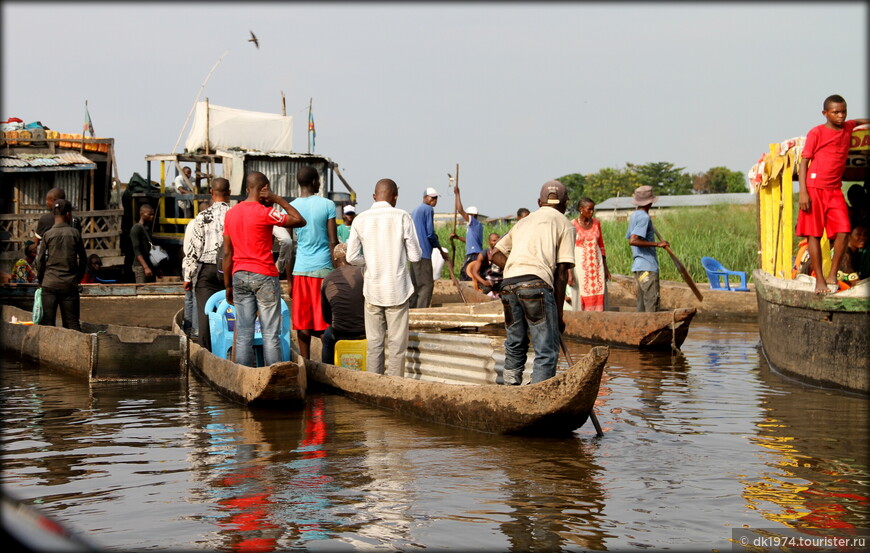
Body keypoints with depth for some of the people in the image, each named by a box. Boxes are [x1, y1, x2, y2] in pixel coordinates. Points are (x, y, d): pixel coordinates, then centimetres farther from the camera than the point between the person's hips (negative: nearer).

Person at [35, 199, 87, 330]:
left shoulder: (48, 234, 0)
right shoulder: (75, 233, 1)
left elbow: (40, 260, 1)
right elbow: (83, 259, 5)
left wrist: (40, 280, 14)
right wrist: (78, 278, 17)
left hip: (50, 284, 0)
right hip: (70, 284, 1)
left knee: (48, 321, 2)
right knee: (72, 322, 4)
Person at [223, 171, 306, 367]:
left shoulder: (230, 213, 8)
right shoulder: (265, 213, -11)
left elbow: (227, 253, 9)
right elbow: (300, 221, -5)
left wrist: (228, 285, 14)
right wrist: (278, 199, -1)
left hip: (239, 277, 5)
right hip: (264, 276, -5)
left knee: (243, 334, 5)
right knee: (271, 333, -1)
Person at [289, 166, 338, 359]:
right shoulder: (327, 205, -3)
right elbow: (333, 241, -5)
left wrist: (289, 280, 10)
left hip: (300, 270, 2)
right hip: (323, 267, -2)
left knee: (303, 321, 6)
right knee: (325, 320, 2)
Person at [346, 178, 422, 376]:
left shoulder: (361, 220, 0)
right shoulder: (402, 217, -7)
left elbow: (352, 257, 0)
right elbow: (415, 256, -4)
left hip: (372, 290, 2)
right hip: (397, 289, -2)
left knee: (374, 343, 9)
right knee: (397, 345, 3)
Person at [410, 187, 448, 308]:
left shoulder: (415, 210, 20)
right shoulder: (428, 209, -8)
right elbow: (430, 233, -12)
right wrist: (441, 250, 0)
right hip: (423, 253, -9)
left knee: (415, 284, 13)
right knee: (427, 285, -9)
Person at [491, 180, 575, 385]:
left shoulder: (523, 222, 29)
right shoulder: (564, 224, 12)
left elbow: (496, 255, 24)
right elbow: (562, 271, 5)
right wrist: (558, 313, 6)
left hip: (509, 284, 6)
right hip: (536, 283, -6)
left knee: (515, 347, 18)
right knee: (547, 351, -4)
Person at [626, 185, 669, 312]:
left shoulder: (634, 216, 13)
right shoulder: (644, 217, -14)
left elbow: (629, 238, 22)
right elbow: (633, 241, -25)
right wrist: (657, 244, -24)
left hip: (638, 266, 10)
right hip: (647, 267, -10)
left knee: (642, 302, 11)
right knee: (652, 302, -10)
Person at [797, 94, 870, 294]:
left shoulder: (847, 128, 12)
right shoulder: (816, 133, -4)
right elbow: (804, 162, -6)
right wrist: (802, 192, -14)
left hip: (835, 191, 5)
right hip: (814, 189, -5)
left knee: (843, 231, -8)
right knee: (814, 235, -3)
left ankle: (832, 276, 3)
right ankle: (819, 280, 2)